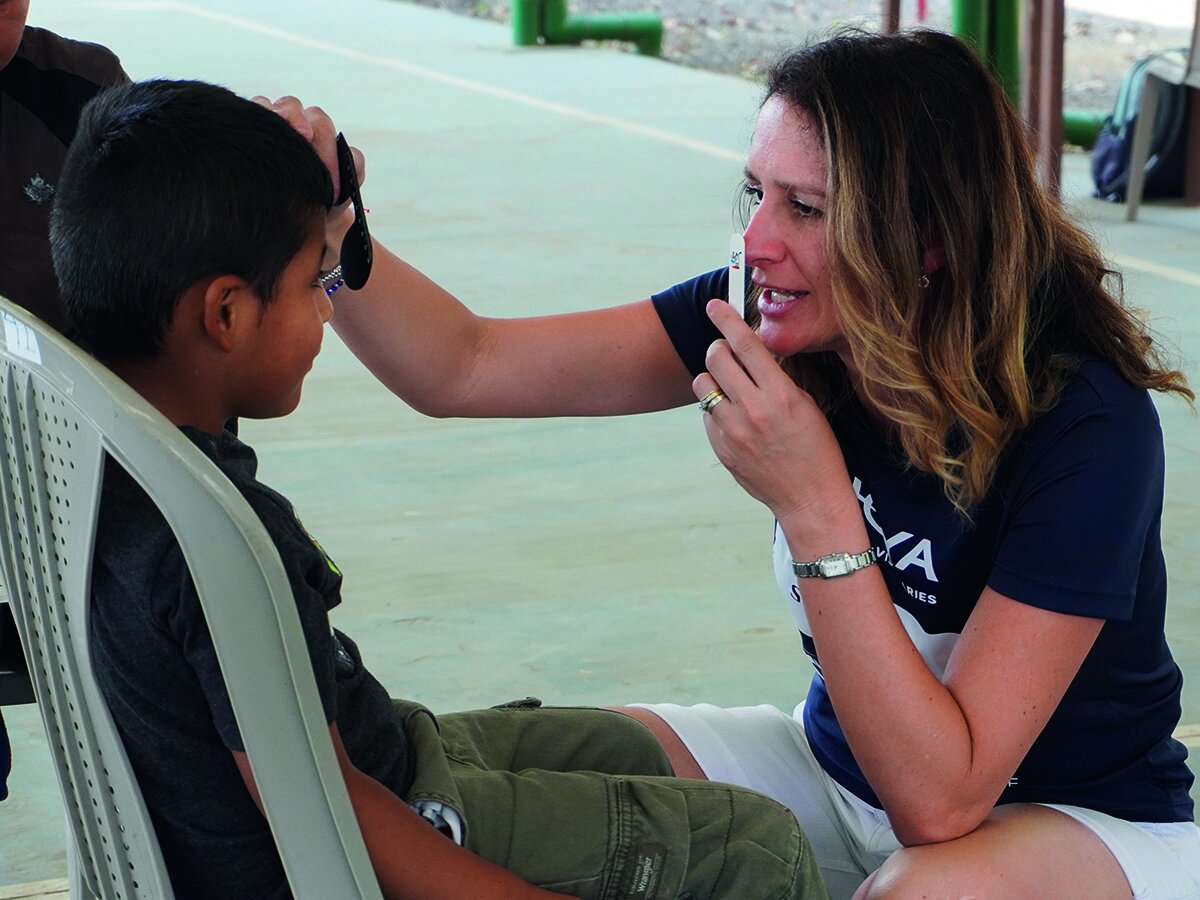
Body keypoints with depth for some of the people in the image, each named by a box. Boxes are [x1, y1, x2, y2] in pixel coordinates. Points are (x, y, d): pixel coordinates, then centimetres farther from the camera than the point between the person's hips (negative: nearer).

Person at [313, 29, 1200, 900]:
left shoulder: (1086, 423, -28)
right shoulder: (779, 319, -12)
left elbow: (938, 800, -33)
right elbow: (466, 368, -9)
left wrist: (812, 502, -36)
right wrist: (328, 233, -27)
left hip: (1080, 814, -5)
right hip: (838, 762, 5)